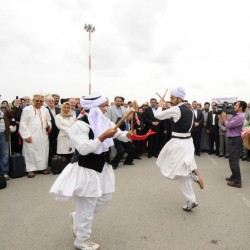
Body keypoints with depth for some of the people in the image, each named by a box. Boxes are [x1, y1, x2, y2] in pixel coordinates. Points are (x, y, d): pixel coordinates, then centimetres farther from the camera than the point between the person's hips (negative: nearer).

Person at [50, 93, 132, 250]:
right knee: (87, 207, 4)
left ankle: (77, 216, 42)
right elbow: (83, 148, -29)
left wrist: (128, 135, -10)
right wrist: (103, 136, -31)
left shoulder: (105, 122, 4)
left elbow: (121, 135, 10)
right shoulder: (80, 125, -20)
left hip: (102, 166, 9)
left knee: (105, 198, 20)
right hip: (86, 169, -8)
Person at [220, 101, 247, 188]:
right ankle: (234, 177, 30)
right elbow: (227, 124, 13)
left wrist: (224, 117, -5)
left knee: (234, 161, -5)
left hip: (235, 140, -10)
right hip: (232, 139, 10)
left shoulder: (240, 117, -18)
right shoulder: (235, 115, 13)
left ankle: (237, 181, 2)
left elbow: (228, 125, -20)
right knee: (232, 160, 18)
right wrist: (222, 118, 6)